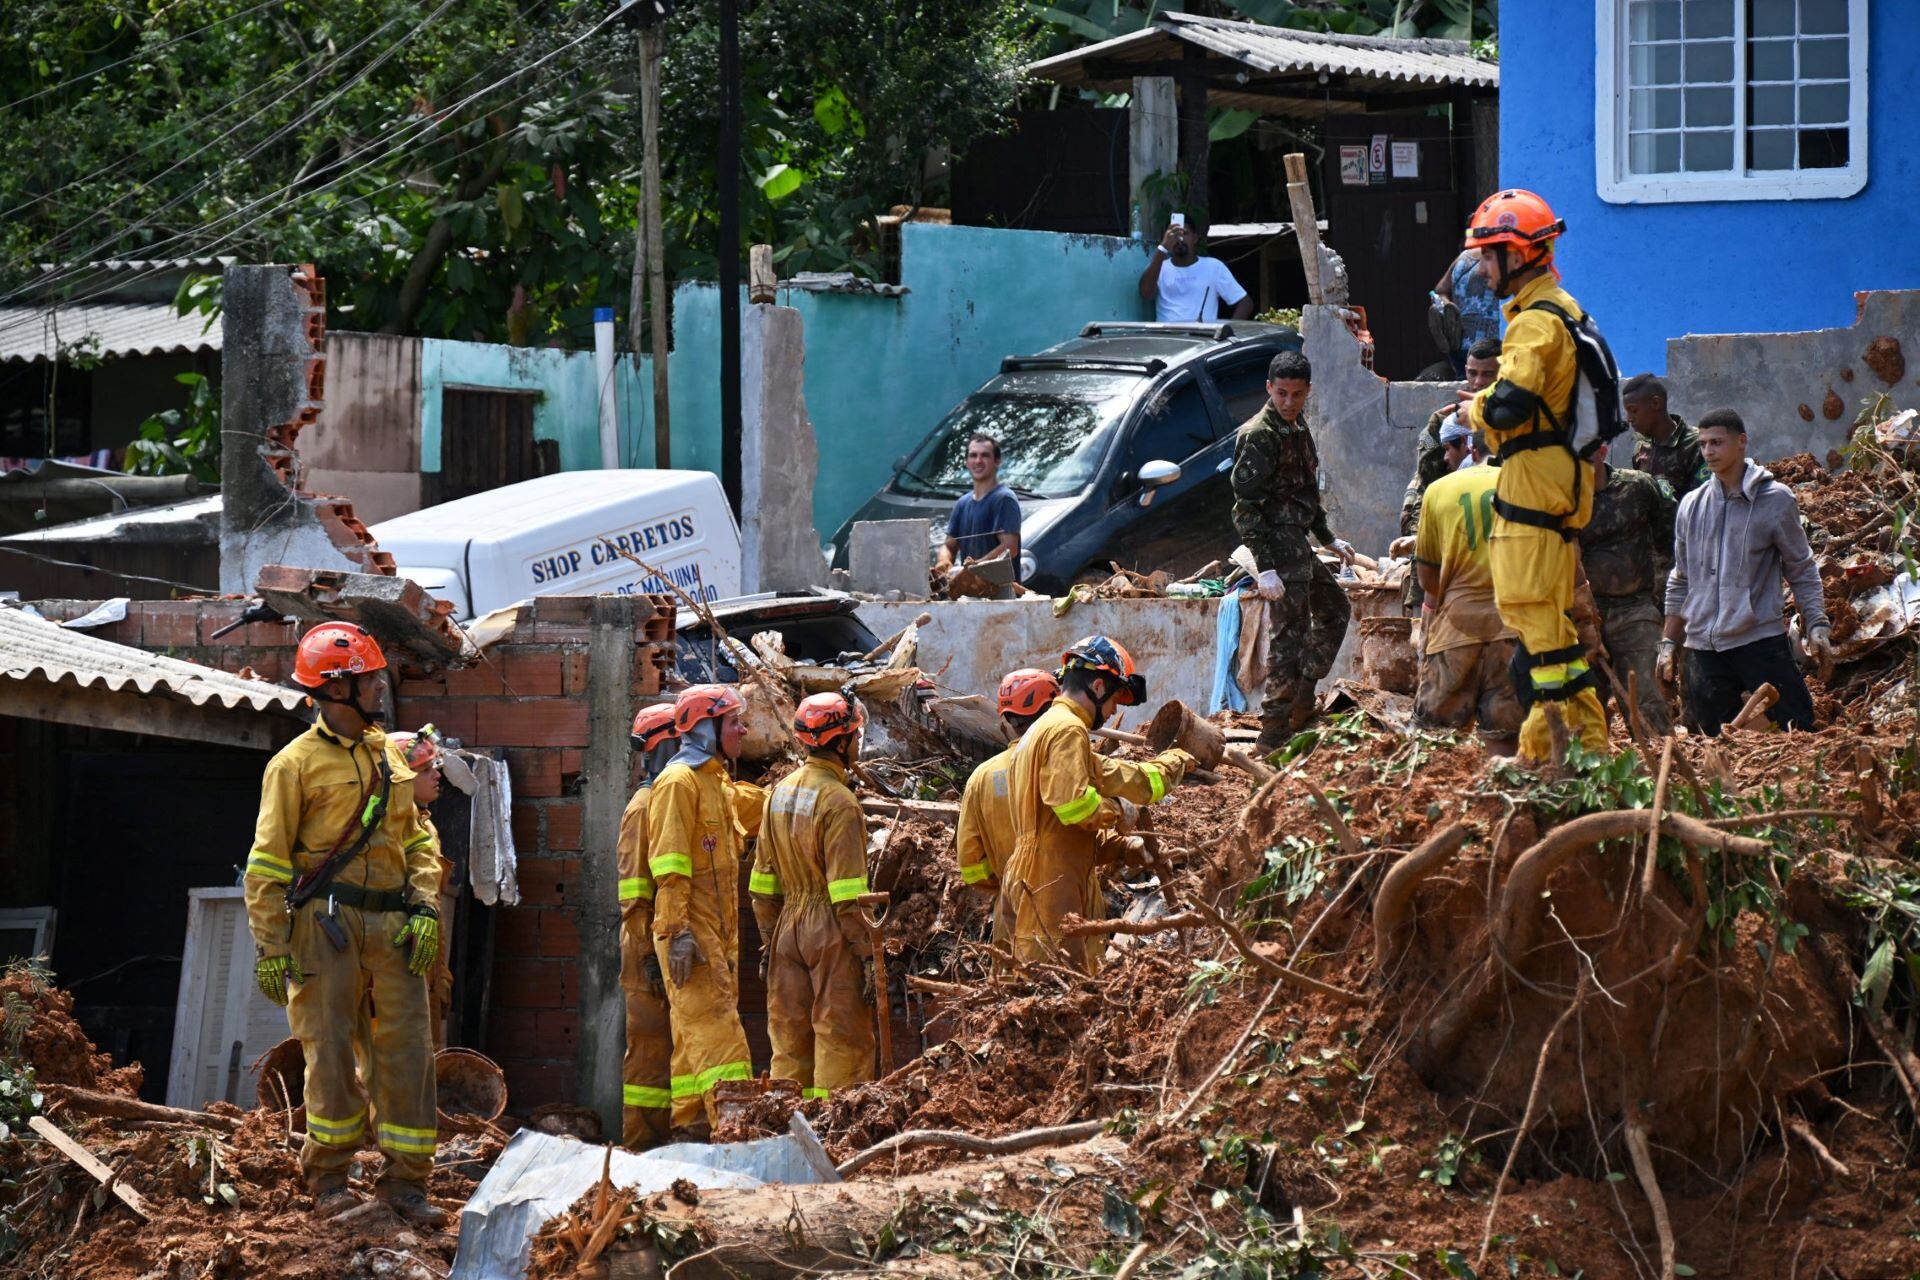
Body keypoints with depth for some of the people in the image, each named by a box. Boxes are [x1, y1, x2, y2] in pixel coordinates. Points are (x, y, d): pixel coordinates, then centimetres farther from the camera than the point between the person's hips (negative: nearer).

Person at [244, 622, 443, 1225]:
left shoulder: (388, 758, 16)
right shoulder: (296, 763, -2)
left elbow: (416, 840, 18)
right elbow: (267, 862, -3)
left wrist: (425, 909, 2)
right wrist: (270, 948, -8)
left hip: (392, 925, 5)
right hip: (326, 923, -5)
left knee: (406, 1049, 0)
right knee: (331, 1050, -2)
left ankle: (405, 1180, 6)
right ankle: (329, 1178, 11)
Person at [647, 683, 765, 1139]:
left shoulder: (718, 785, 19)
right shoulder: (679, 781, -10)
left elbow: (761, 807, 41)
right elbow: (669, 863, -17)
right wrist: (678, 931, -23)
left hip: (717, 934, 10)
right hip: (691, 932, -10)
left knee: (695, 1034, 10)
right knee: (717, 1030, -17)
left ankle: (691, 1127, 13)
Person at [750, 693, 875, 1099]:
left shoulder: (780, 792, 9)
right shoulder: (838, 802, -14)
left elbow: (763, 878, 13)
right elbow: (847, 891, -17)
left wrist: (768, 939, 19)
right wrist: (867, 951, -14)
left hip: (788, 927, 7)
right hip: (831, 931, -7)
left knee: (790, 1037, 10)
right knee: (842, 1038, -3)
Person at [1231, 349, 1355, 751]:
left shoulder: (1298, 428, 13)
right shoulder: (1258, 435, -15)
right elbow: (1246, 506, -19)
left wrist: (1329, 539, 29)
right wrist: (1265, 567, -25)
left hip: (1298, 544, 10)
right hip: (1277, 545, -10)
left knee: (1334, 608, 23)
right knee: (1289, 635, -9)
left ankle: (1303, 697, 26)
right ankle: (1273, 738, -7)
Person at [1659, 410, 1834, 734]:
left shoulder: (1775, 500, 1)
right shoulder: (1691, 506, 11)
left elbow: (1801, 569, 5)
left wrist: (1817, 626, -5)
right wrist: (1669, 644, 17)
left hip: (1761, 639, -3)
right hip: (1703, 646, 3)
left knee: (1798, 729, -10)